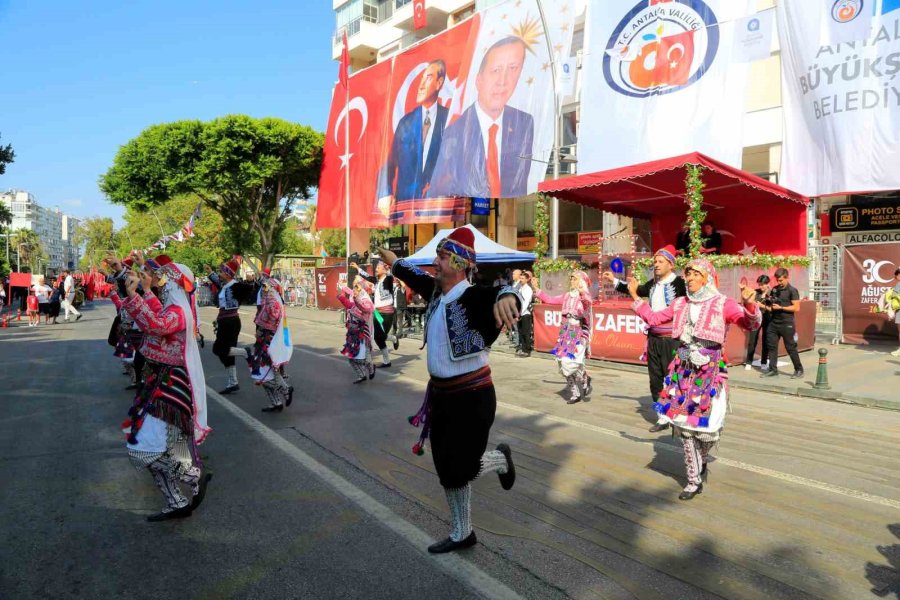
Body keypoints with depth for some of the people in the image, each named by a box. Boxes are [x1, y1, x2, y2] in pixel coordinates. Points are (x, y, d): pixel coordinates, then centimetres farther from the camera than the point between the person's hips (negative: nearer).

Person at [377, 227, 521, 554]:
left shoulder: (473, 297, -22)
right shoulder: (436, 290, 1)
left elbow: (503, 294, -42)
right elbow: (417, 277, 22)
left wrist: (506, 297, -65)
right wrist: (394, 262, 36)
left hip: (472, 398, -8)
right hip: (439, 394, 8)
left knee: (457, 470, -4)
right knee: (447, 470, 16)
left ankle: (500, 459, 26)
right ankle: (461, 534, 36)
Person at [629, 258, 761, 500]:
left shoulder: (723, 304, -6)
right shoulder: (680, 304, 8)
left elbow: (752, 324, -14)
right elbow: (653, 318, 19)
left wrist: (749, 304, -34)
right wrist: (635, 296, 16)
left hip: (711, 371, -4)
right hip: (683, 370, 4)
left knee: (707, 425, 0)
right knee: (684, 424, 5)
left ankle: (702, 459, 36)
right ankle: (694, 480, 19)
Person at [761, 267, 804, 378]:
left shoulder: (792, 290, -7)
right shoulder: (774, 289, 11)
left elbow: (796, 308, -13)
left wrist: (780, 307, -17)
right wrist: (768, 306, 0)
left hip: (787, 324, -6)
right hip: (774, 322, 6)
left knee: (790, 347, 0)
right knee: (771, 346, 5)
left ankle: (799, 370, 13)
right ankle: (772, 369, 12)